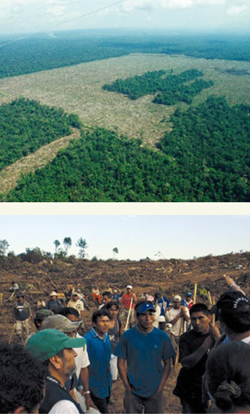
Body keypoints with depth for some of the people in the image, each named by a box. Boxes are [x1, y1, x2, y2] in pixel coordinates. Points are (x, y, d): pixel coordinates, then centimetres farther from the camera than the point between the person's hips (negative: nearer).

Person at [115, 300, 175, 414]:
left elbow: (167, 364, 3)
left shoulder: (162, 336, -3)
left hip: (155, 392, 1)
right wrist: (128, 388, -5)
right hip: (133, 392, -1)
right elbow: (121, 363, -1)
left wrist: (160, 388, -3)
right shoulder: (127, 336, -5)